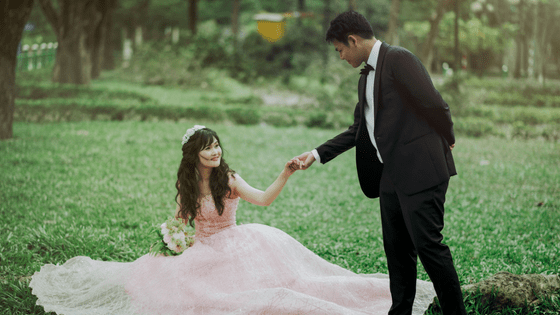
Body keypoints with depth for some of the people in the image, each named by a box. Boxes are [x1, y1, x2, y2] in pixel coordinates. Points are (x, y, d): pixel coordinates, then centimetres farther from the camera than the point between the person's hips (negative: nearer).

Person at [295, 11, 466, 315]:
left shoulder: (399, 59, -12)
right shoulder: (366, 77, 18)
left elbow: (434, 104, -17)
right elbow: (360, 128, 24)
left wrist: (447, 139, -1)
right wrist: (318, 153, 19)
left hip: (421, 170, -9)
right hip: (391, 176, 9)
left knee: (428, 243, -7)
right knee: (396, 247, 12)